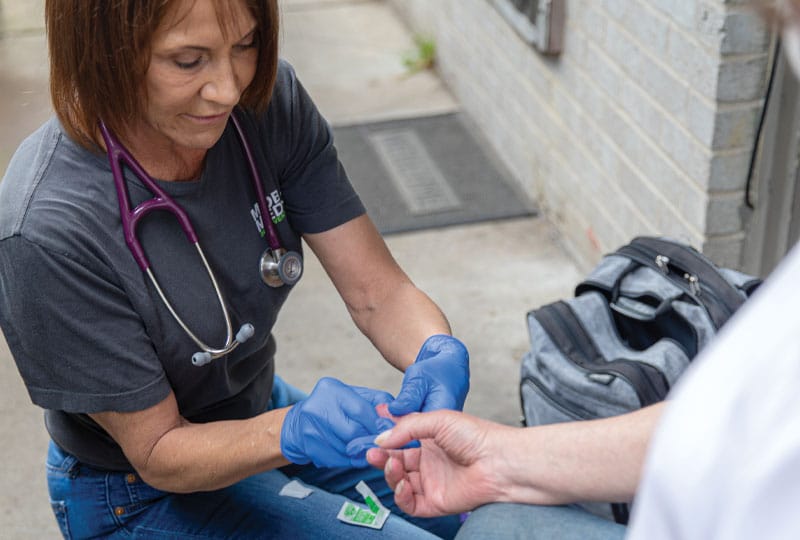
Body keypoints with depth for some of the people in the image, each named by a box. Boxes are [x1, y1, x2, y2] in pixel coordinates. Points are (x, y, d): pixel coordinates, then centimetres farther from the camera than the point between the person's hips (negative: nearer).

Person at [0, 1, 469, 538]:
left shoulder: (268, 100, -17)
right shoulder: (45, 231, -32)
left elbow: (377, 291, -13)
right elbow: (157, 450, -22)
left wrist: (439, 352, -35)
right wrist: (296, 432, -40)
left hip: (261, 408, 6)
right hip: (143, 494, -5)